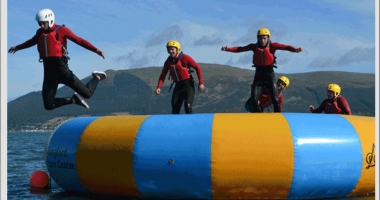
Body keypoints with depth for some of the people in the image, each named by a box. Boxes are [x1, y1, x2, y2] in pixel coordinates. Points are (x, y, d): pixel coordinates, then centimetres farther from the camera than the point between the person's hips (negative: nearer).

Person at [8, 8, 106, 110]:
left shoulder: (62, 30, -5)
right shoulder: (40, 32, 13)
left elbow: (79, 41, -10)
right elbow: (32, 41, 34)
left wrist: (96, 50, -23)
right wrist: (17, 47, 51)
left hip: (61, 69, -6)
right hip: (48, 71, 6)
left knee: (87, 94, -9)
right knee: (48, 105, -1)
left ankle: (98, 77, 24)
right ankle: (73, 99, 22)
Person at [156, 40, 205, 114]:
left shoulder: (185, 58, -12)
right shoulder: (168, 62, 1)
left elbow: (197, 68, -9)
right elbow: (163, 75, 2)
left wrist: (201, 83, -14)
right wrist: (159, 87, -14)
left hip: (188, 85, -5)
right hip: (178, 86, 5)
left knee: (187, 107, -18)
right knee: (175, 109, 2)